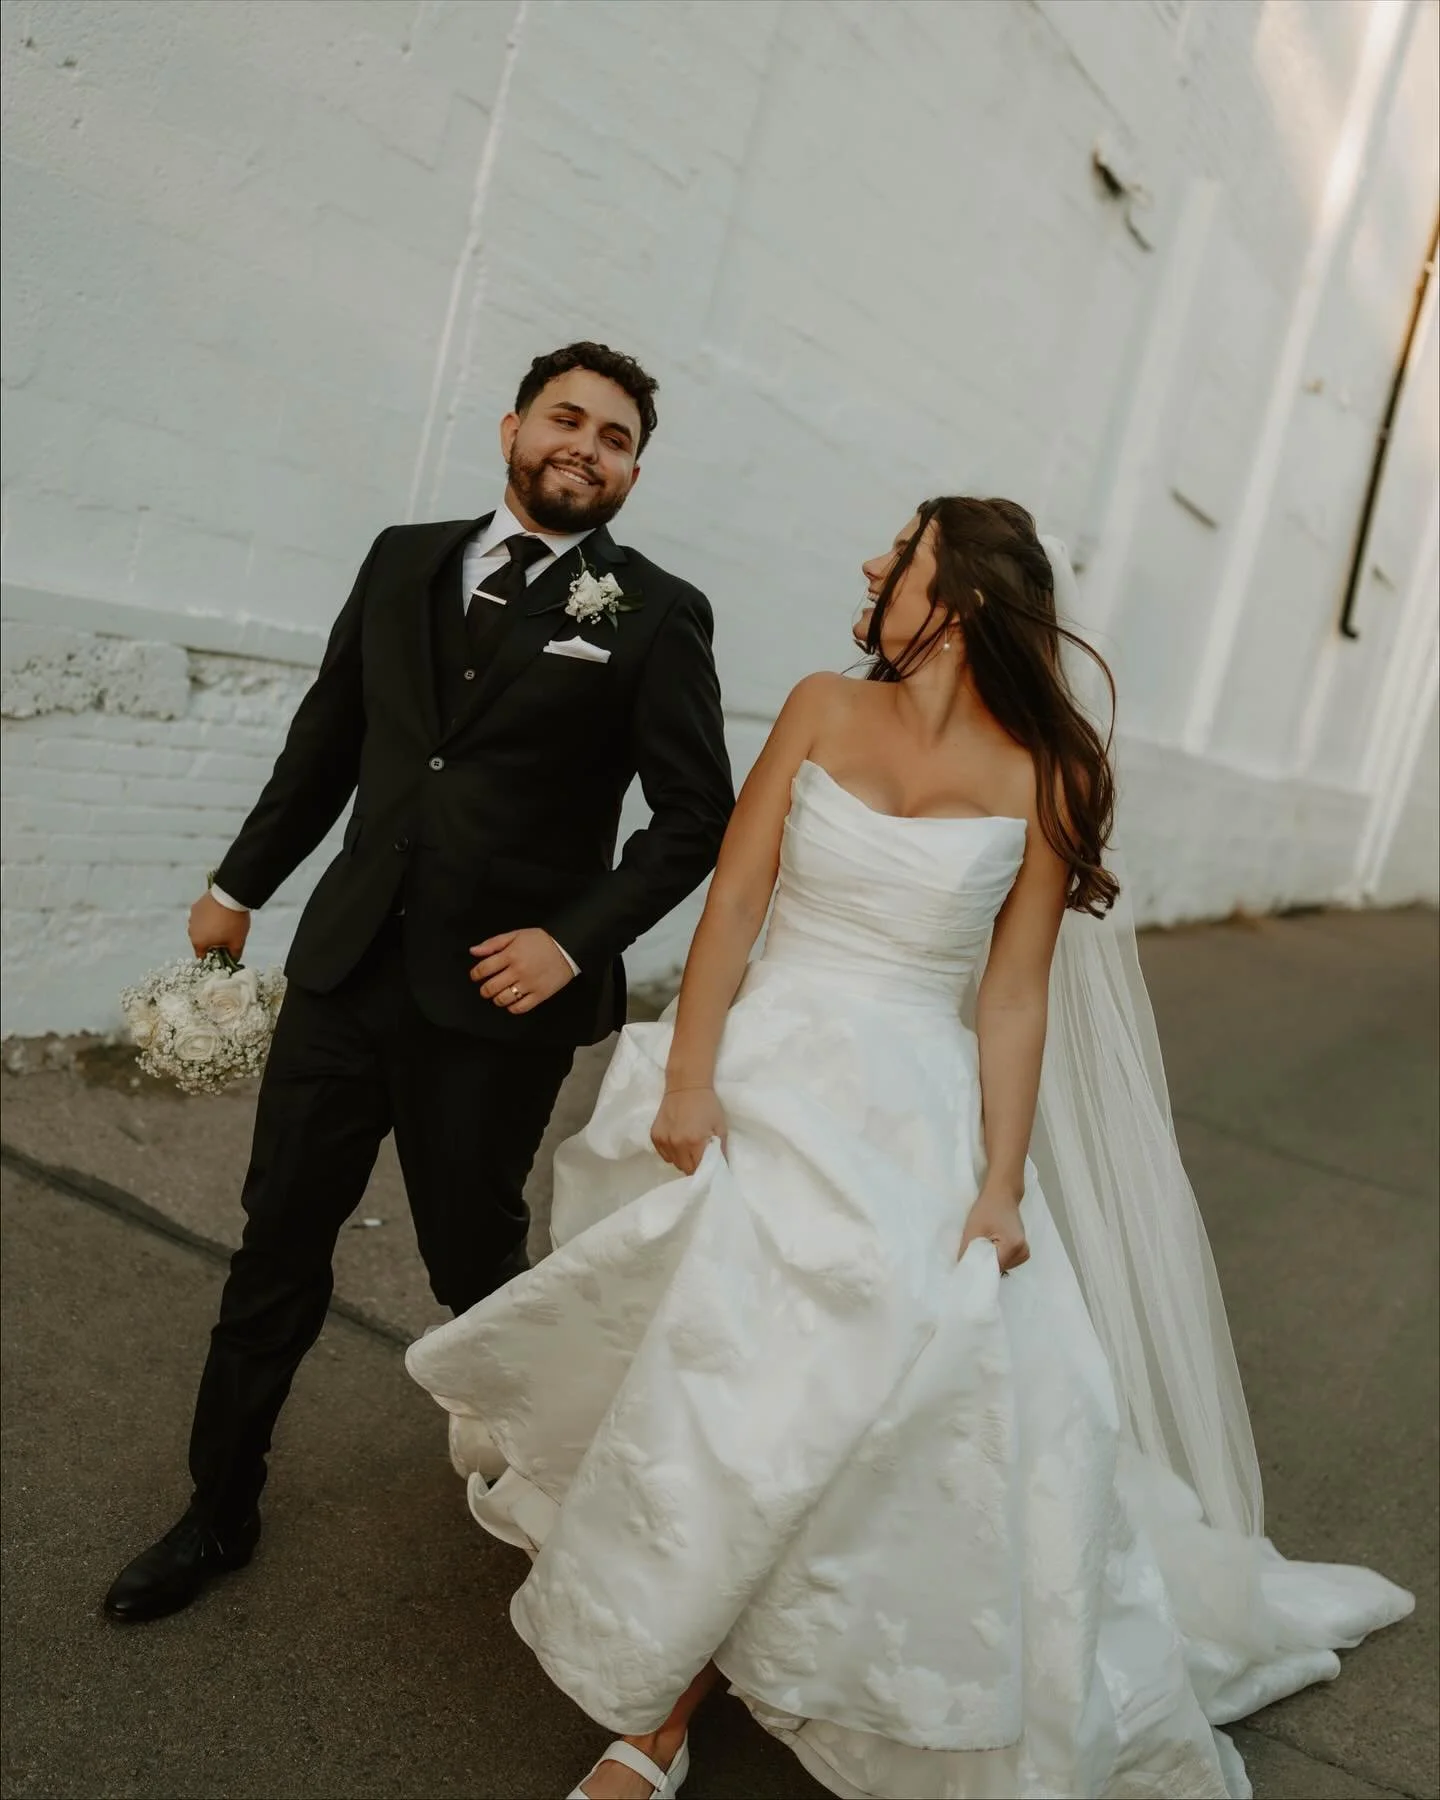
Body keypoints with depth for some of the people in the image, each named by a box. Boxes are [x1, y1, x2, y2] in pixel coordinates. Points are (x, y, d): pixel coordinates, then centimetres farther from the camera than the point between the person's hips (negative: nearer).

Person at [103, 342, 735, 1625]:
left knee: (475, 1257, 12)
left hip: (496, 992, -4)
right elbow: (329, 739, 16)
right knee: (279, 1243, 11)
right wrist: (243, 881, 20)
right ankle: (220, 1509, 30)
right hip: (347, 962, 4)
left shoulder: (656, 615, -4)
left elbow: (695, 816, -4)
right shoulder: (405, 561, 9)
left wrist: (577, 940, -13)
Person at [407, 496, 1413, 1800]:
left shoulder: (1038, 779, -2)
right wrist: (687, 1077, -10)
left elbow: (1015, 994, -1)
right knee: (706, 1387, 1)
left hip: (912, 1118, -1)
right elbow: (734, 901, -1)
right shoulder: (823, 710, 2)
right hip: (768, 1084, 1)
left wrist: (1001, 1185, -6)